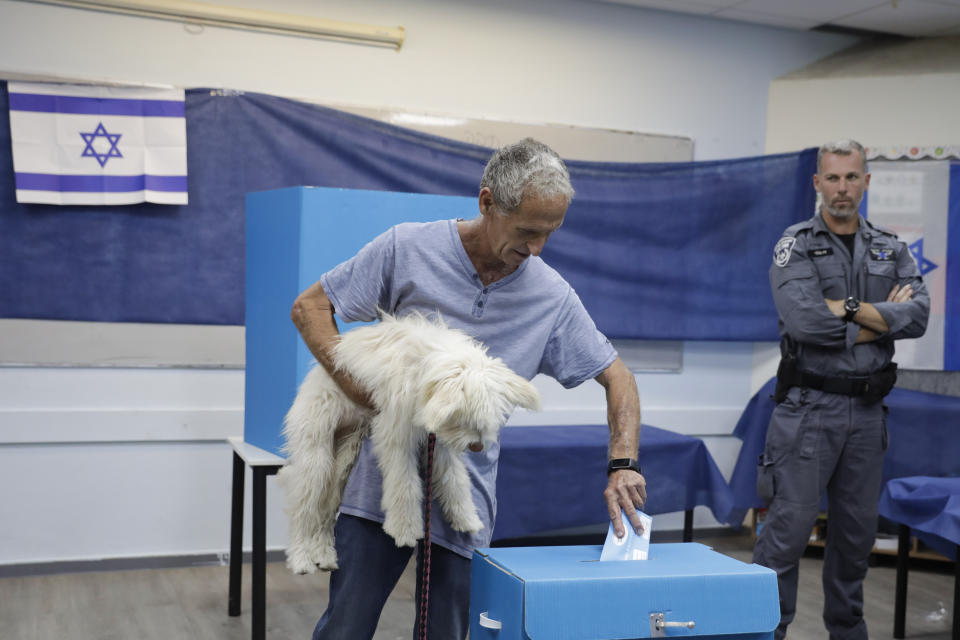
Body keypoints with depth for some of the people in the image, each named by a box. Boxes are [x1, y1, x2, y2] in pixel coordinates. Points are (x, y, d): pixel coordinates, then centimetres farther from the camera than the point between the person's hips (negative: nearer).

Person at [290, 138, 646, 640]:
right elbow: (310, 306, 1)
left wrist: (622, 466, -7)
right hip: (382, 485, -1)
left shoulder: (552, 297, -2)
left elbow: (617, 377, 7)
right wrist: (356, 382, -13)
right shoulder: (408, 248, -6)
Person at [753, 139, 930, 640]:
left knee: (857, 528, 13)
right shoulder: (796, 246, -2)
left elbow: (918, 316, -4)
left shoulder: (891, 251, 11)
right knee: (790, 523, -6)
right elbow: (804, 321, -18)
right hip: (810, 407, -5)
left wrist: (849, 309, -14)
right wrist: (883, 317, -8)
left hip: (867, 410, 5)